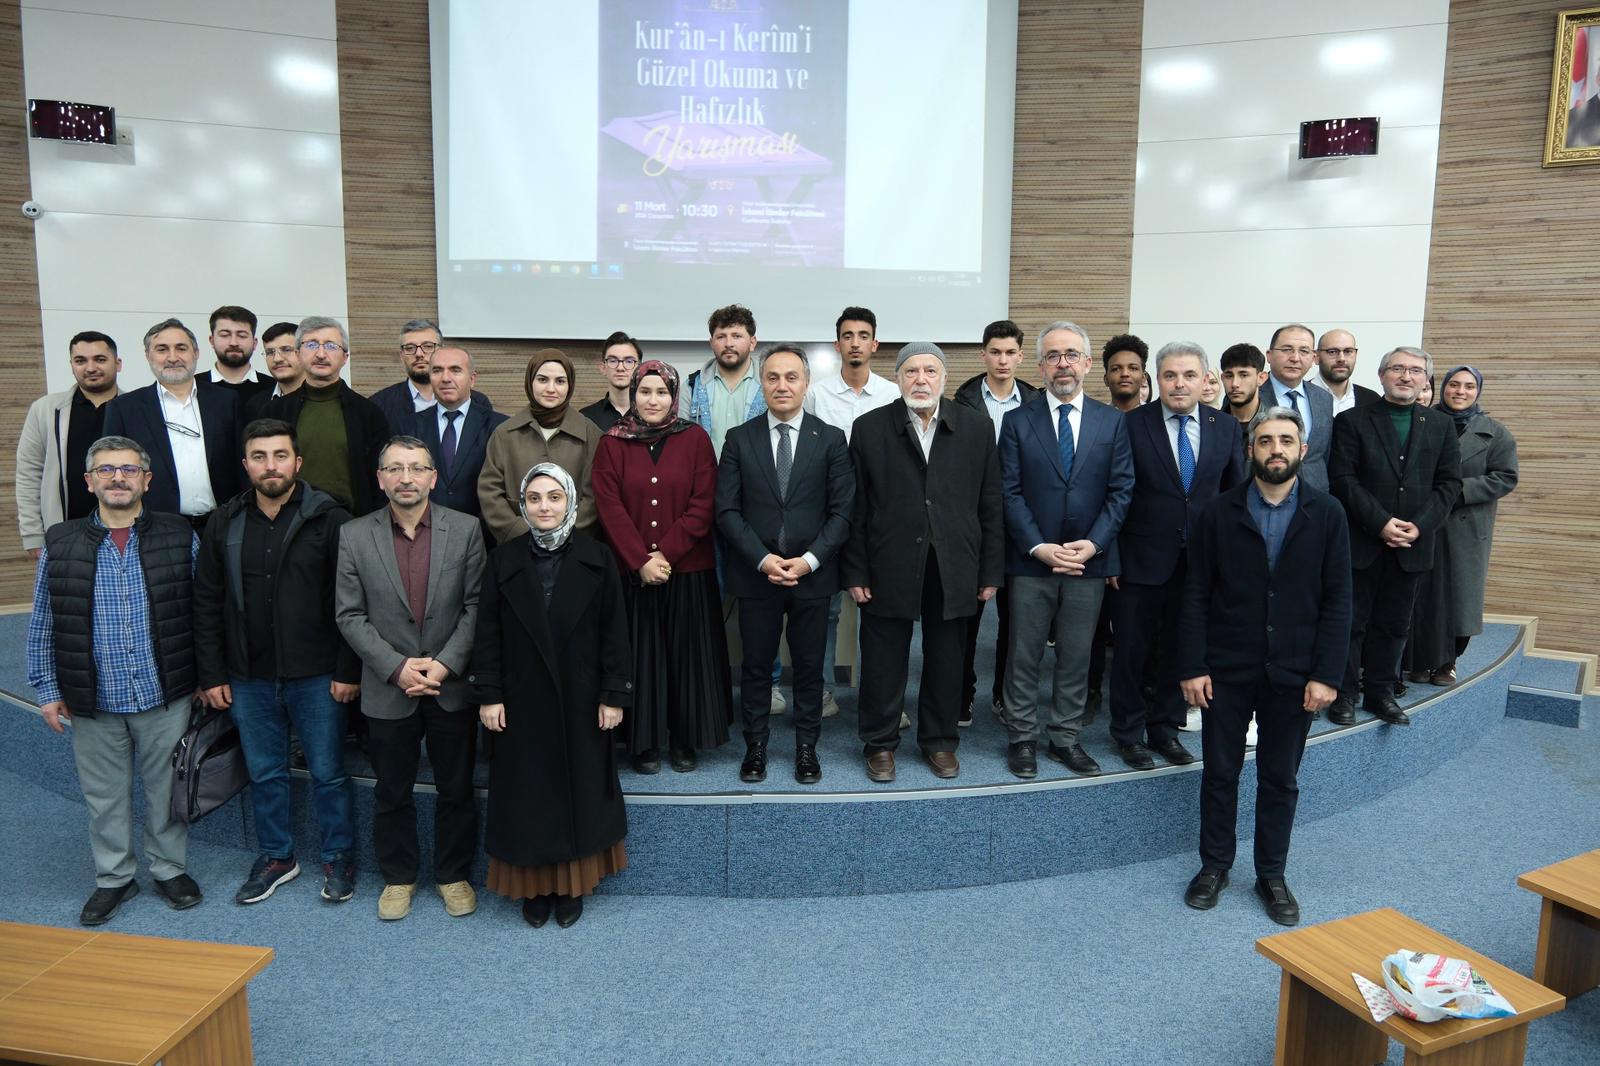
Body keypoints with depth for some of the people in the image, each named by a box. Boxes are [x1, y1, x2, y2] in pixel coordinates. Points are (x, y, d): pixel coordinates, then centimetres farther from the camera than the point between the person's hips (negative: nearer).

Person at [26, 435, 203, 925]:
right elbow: (42, 625, 6)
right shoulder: (61, 544, 1)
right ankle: (113, 877, 31)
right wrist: (48, 689, 4)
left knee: (165, 789, 12)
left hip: (165, 697, -1)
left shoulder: (180, 537, -2)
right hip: (93, 702, 1)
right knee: (105, 796, 14)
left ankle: (170, 868, 30)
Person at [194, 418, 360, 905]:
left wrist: (348, 671, -11)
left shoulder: (329, 519, -9)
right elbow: (207, 604, 6)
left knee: (328, 772, 7)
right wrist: (211, 675, 3)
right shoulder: (224, 523, 3)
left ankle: (338, 857, 25)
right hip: (248, 678, 4)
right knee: (264, 773, 16)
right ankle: (276, 856, 33)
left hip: (316, 676, -3)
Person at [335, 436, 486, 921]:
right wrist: (396, 667, -13)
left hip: (452, 686, 0)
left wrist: (446, 664, -14)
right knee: (391, 793, 15)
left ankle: (453, 874, 31)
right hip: (388, 690, 0)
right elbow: (349, 616, -3)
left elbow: (475, 606, -5)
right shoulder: (355, 535, -3)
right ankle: (398, 876, 35)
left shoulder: (465, 529, -4)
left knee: (456, 789, 12)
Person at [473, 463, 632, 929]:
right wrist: (488, 696, -5)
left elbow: (614, 631, -4)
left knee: (579, 790, 10)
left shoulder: (596, 558, -4)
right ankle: (534, 885, 24)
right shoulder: (503, 560, -1)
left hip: (580, 701, 0)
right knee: (527, 794, 8)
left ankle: (572, 884, 26)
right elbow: (488, 633, 0)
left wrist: (614, 696, -7)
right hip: (522, 702, 1)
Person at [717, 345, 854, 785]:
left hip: (813, 575, 0)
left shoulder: (830, 439, 1)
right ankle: (755, 745, 25)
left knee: (809, 666, 10)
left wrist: (809, 560, -14)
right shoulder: (739, 439, 3)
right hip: (755, 574, 0)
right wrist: (763, 559, -13)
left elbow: (842, 510, -2)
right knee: (756, 665, 10)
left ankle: (806, 747, 26)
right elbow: (727, 510, -2)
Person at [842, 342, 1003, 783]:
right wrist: (855, 572, -4)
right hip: (889, 568, -1)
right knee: (883, 662, 9)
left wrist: (991, 571, 2)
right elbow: (856, 508, -1)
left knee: (946, 662, 12)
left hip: (954, 570, 1)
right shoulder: (870, 428, 0)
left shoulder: (976, 427, 3)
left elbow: (990, 505, 4)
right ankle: (880, 743, 26)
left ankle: (939, 741, 30)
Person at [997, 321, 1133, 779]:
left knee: (1076, 656, 11)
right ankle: (1023, 737, 21)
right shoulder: (1018, 421, 1)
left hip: (1089, 560, 1)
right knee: (1024, 655, 7)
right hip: (1031, 560, -1)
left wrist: (1093, 543, -11)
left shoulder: (1112, 421, 5)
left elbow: (1121, 490, 1)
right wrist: (1038, 547, -13)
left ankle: (1065, 736, 25)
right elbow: (1009, 492, -4)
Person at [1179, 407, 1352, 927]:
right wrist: (1192, 666, -7)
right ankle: (1215, 866, 28)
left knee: (1280, 780, 12)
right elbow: (1196, 596, -3)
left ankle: (1271, 875, 29)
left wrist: (1326, 674, -8)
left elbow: (1336, 601, -2)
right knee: (1220, 773, 11)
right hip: (1226, 670, 0)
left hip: (1293, 674, 0)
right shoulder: (1218, 513, -2)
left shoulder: (1327, 514, -1)